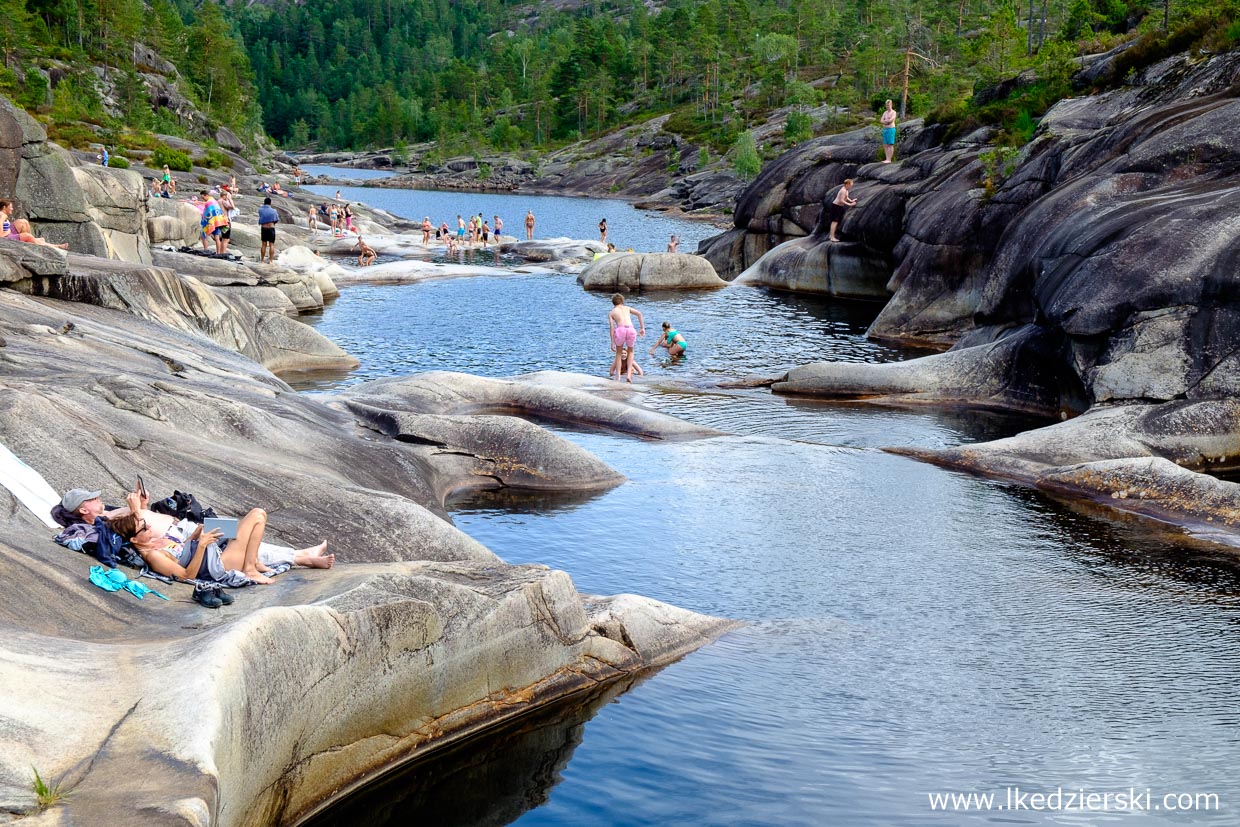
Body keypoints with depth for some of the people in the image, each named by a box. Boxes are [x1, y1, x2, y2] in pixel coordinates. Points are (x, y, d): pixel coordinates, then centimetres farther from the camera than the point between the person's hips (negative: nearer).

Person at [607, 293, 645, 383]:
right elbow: (639, 313, 11)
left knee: (619, 353, 22)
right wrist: (642, 328, 11)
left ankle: (618, 376, 13)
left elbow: (611, 327, 9)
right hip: (631, 329, 1)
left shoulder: (611, 313, 20)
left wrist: (612, 342, 7)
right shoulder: (627, 308, 26)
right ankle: (629, 374, 11)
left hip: (620, 330, -1)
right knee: (630, 351, 27)